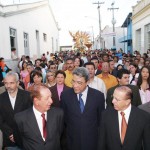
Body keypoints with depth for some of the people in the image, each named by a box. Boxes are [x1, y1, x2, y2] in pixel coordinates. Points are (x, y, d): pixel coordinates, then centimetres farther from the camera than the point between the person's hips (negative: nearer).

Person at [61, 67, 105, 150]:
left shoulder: (98, 95, -11)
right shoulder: (65, 95, -10)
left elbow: (101, 118, 2)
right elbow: (64, 117, 3)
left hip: (92, 141, 0)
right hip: (72, 140, 0)